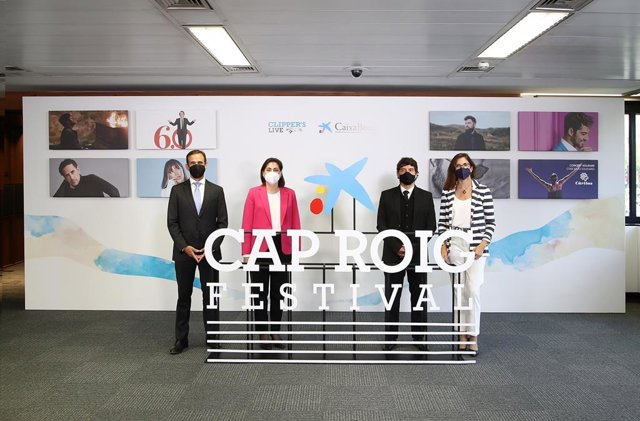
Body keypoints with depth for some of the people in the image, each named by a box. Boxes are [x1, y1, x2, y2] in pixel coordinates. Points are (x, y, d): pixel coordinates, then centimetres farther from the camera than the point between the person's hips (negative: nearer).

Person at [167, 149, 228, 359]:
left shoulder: (216, 190, 3)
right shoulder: (177, 190, 3)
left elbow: (223, 222, 1)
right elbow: (172, 222, 0)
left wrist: (210, 247, -10)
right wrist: (184, 247, -10)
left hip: (209, 252, 0)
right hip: (184, 251, 1)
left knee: (211, 297, 3)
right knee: (183, 297, 9)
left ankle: (212, 340, 11)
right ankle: (181, 339, 19)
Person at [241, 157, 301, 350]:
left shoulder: (289, 194, 6)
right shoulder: (254, 193, -1)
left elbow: (295, 223, 6)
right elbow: (247, 224, -3)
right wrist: (246, 251, -7)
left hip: (282, 248, 2)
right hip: (260, 248, -2)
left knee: (278, 292, 12)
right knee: (261, 292, 6)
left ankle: (276, 332, 23)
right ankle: (263, 333, 16)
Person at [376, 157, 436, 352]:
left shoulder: (426, 196, 7)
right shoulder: (387, 195, 6)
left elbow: (431, 226, 3)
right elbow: (381, 225, 1)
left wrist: (414, 247, -9)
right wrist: (397, 247, -10)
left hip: (417, 255, 1)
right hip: (393, 254, 0)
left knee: (418, 297, 6)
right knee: (392, 298, 3)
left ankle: (418, 337, 16)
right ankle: (390, 338, 10)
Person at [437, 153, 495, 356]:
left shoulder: (483, 191, 0)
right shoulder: (448, 192, 6)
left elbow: (490, 222, 0)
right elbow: (442, 221, 8)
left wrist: (482, 245, -9)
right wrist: (443, 245, 0)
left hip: (475, 246, -2)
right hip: (454, 246, 2)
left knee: (473, 291, -5)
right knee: (458, 292, 6)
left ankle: (473, 335, 8)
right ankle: (462, 334, 17)